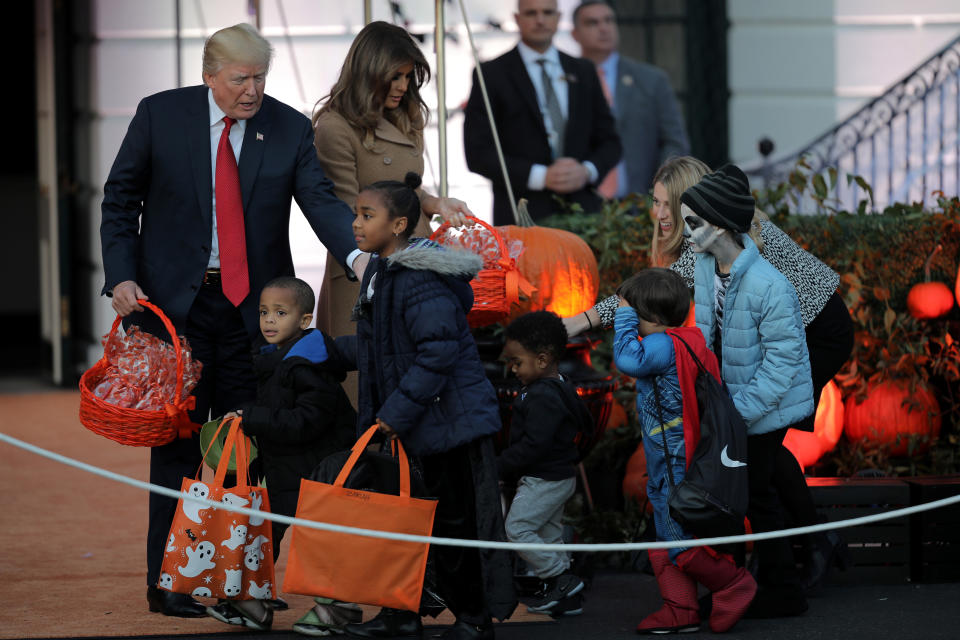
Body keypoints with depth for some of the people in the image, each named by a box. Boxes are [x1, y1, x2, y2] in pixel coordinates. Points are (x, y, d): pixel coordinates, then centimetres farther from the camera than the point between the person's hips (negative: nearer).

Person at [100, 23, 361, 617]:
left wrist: (357, 253, -29)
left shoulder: (290, 129, 0)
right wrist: (122, 276, -9)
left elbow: (321, 201, -9)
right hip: (173, 301, -1)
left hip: (252, 305, 2)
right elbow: (120, 200, 4)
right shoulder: (161, 115, -2)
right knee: (178, 443, 2)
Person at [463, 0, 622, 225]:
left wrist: (587, 171, -5)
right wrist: (541, 176, -13)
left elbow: (609, 141, 18)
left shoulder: (584, 72, 16)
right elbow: (478, 153, -4)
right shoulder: (492, 74, 3)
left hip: (582, 213, 3)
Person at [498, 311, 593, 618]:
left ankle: (561, 579, -6)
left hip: (544, 480, -11)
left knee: (517, 528, -7)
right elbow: (584, 422, 25)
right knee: (549, 534, 14)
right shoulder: (562, 390, 12)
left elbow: (534, 444, -27)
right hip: (559, 477, 11)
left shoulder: (542, 397, -22)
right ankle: (567, 598, 15)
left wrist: (501, 468, -21)